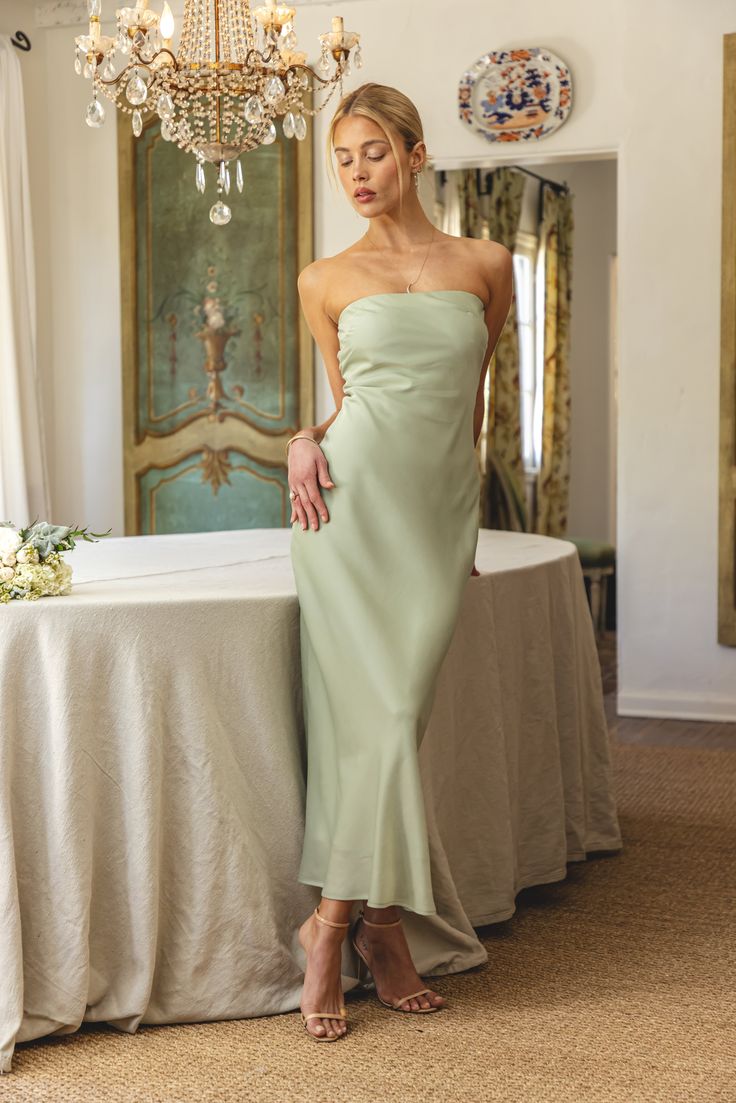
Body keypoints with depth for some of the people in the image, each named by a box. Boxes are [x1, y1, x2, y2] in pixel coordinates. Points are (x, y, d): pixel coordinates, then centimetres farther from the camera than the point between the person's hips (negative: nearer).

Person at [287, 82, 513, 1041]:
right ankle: (366, 921, 4)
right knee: (373, 711, -7)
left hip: (439, 513, 1)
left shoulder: (485, 265, 9)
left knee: (394, 712, -1)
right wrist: (305, 441, -4)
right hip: (352, 501, -1)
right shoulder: (326, 280, 7)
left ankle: (341, 921, 8)